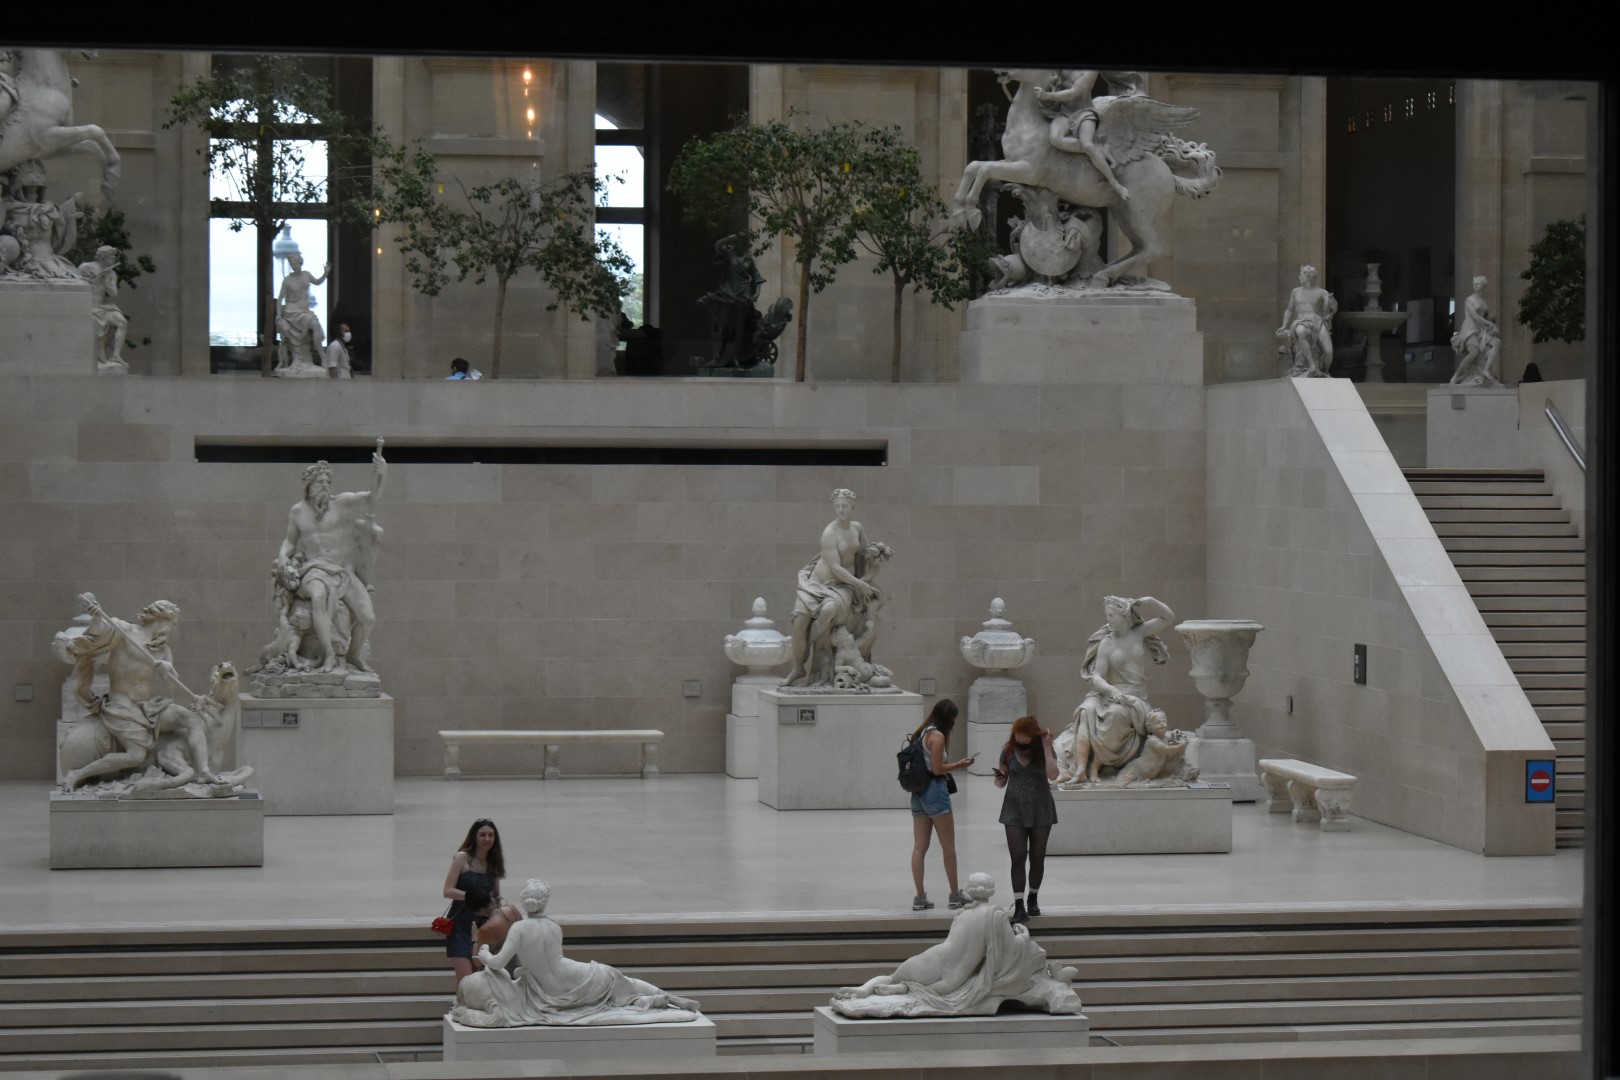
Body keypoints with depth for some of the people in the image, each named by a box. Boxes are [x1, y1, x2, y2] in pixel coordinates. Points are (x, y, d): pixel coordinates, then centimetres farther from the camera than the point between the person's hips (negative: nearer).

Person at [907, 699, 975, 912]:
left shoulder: (920, 733, 12)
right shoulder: (937, 736, -13)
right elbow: (937, 769, -16)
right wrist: (959, 765, -3)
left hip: (918, 792, 8)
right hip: (934, 790, -8)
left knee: (919, 847, 5)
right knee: (948, 846, 4)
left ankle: (920, 897, 3)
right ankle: (955, 894, 13)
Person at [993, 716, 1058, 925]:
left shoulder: (1045, 751, -5)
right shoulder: (1009, 751, -1)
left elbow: (1053, 775, -22)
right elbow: (1001, 782, 5)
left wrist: (1046, 748, -22)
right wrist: (999, 779, -19)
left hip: (1040, 811, 0)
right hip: (1015, 811, 0)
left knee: (1037, 858, 8)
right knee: (1018, 858, -7)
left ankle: (1033, 900, 27)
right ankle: (1019, 907, -11)